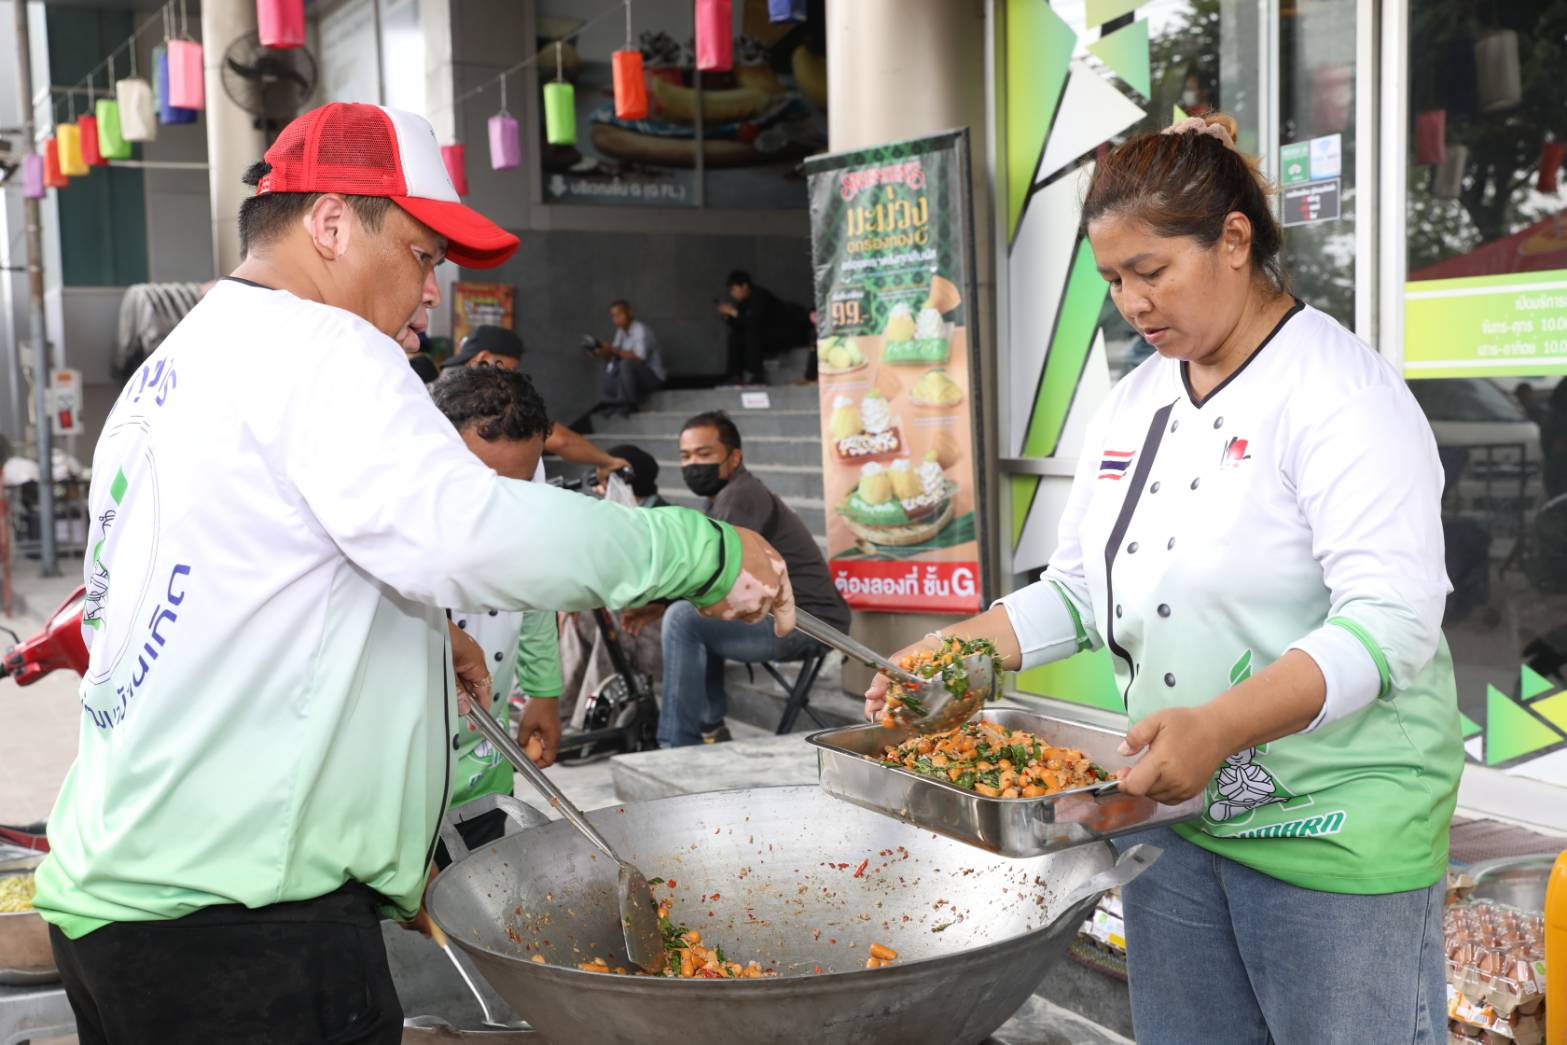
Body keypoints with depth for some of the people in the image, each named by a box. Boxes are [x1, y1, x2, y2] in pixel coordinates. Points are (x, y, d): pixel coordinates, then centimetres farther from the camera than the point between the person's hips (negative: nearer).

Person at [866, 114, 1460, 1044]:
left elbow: (1392, 621, -23)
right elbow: (1081, 587, 12)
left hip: (1333, 821, -7)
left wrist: (1220, 727, -35)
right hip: (1171, 802, 7)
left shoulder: (1340, 392, -14)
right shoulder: (1138, 398, 9)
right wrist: (957, 653, -3)